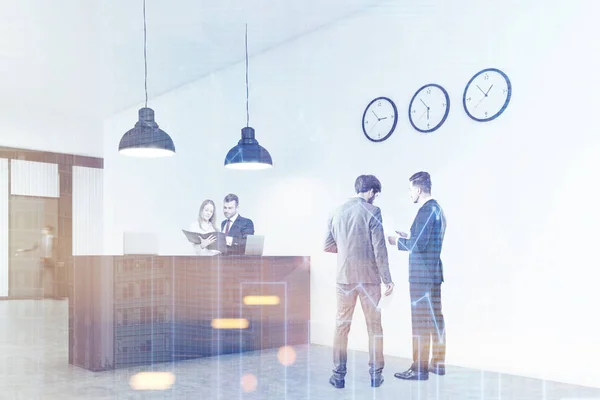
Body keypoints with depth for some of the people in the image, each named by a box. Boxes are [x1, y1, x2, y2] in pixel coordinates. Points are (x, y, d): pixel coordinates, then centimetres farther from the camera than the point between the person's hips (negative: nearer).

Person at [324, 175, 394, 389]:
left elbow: (328, 246, 9)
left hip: (344, 277, 3)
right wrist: (387, 279, -6)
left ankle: (339, 375, 12)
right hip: (369, 277, -3)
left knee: (342, 326, 10)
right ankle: (375, 374, 15)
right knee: (374, 326, 9)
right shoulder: (372, 211, -8)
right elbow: (379, 249, -11)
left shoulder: (338, 211, 5)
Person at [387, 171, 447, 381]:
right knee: (435, 318, 13)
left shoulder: (426, 210, -16)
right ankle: (438, 363, 21)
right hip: (433, 272, 10)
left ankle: (420, 368, 1)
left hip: (422, 275, -10)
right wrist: (408, 238, 15)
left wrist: (399, 242, -6)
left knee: (420, 321, -4)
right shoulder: (437, 208, 14)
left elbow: (419, 245, -21)